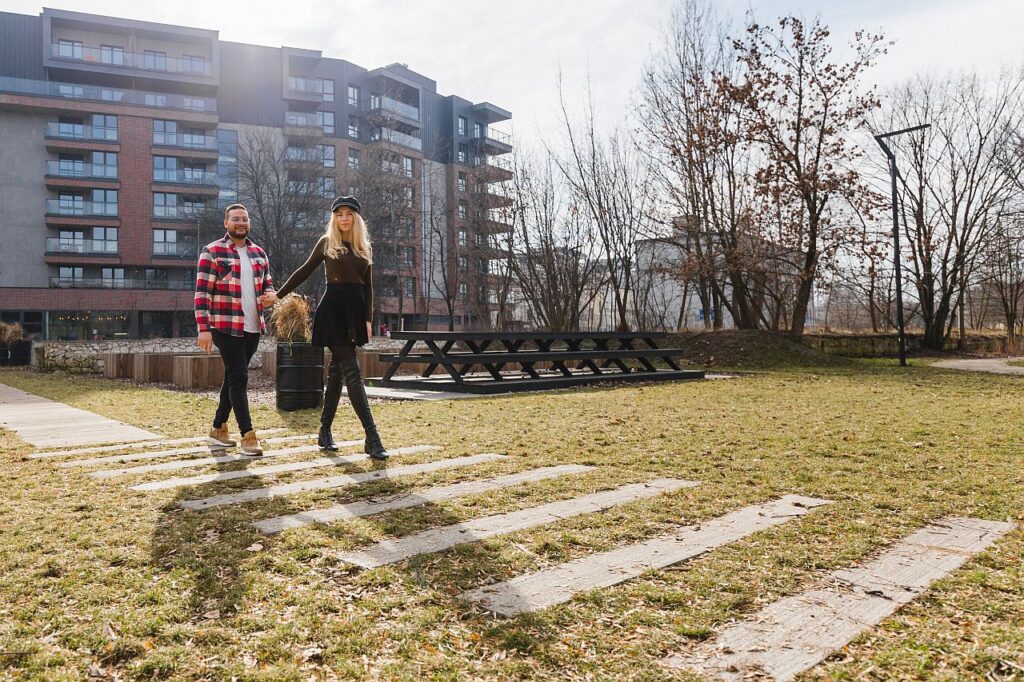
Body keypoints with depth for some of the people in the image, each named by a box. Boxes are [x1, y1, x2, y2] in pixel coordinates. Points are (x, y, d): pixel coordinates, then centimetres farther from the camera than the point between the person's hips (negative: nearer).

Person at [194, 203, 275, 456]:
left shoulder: (259, 253, 13)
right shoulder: (212, 252, -5)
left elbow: (268, 284, 22)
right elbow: (202, 293, -9)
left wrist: (268, 295, -4)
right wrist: (203, 328, -16)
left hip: (253, 328, 6)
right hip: (226, 327, -6)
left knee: (232, 378, 14)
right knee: (239, 378, -8)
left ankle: (218, 429, 26)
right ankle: (248, 436, -6)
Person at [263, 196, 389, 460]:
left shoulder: (365, 248, 13)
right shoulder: (326, 242, 5)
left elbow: (368, 287, 13)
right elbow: (305, 271, 13)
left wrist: (369, 319, 6)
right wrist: (278, 295, 16)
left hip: (355, 310, 4)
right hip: (333, 309, -4)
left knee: (337, 371, 9)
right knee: (352, 373, -11)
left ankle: (325, 432, 19)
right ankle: (372, 438, -15)